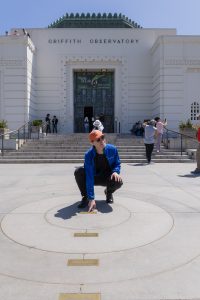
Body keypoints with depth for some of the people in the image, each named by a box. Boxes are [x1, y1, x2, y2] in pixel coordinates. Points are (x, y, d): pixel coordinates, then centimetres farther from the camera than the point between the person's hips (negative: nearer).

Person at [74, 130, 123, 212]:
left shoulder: (112, 149, -19)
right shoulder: (89, 155, -26)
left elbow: (117, 164, -1)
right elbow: (89, 178, -30)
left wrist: (115, 172, -27)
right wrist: (91, 198, -36)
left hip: (108, 177, 1)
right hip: (94, 177, -1)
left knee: (118, 182, -33)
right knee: (78, 172, -30)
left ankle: (108, 192, 8)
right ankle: (85, 197, -5)